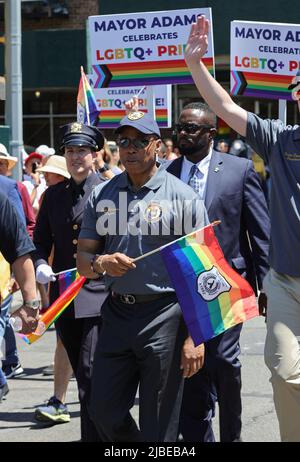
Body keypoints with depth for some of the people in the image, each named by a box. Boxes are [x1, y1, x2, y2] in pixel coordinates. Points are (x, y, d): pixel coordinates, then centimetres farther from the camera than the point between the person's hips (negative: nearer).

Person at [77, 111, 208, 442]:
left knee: (158, 426, 2)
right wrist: (101, 263, -14)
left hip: (164, 316, -4)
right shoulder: (101, 196, 9)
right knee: (104, 412, 9)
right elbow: (83, 259, 11)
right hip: (117, 312, 4)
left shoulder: (182, 197, -4)